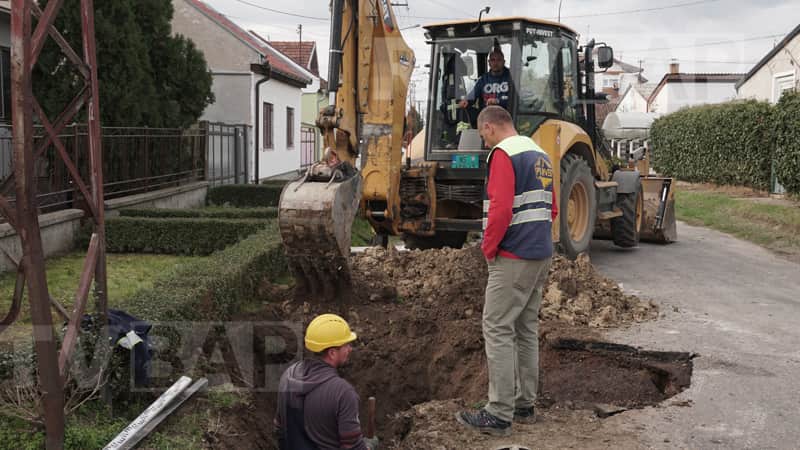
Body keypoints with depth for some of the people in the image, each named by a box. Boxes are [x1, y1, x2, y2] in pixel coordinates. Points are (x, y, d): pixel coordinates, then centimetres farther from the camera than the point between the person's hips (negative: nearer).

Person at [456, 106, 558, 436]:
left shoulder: (504, 154, -12)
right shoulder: (541, 156, 15)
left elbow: (500, 209, -21)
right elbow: (551, 208, 19)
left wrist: (489, 248, -9)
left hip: (513, 258, -9)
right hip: (542, 255, 9)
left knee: (498, 330, -5)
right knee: (527, 329, 15)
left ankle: (499, 415, -3)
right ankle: (524, 405, 22)